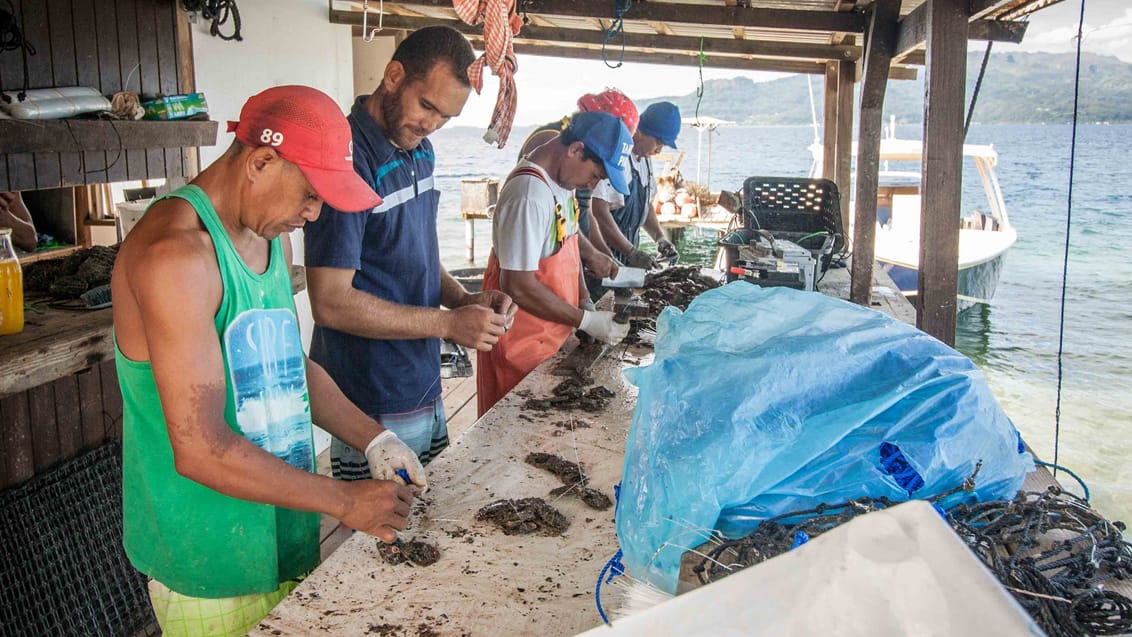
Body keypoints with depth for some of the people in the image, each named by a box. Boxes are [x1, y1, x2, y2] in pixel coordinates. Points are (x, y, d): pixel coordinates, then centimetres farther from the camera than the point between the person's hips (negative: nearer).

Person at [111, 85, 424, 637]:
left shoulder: (270, 238, 6)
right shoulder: (176, 253, -24)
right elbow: (200, 450, -27)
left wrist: (374, 440, 3)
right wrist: (346, 501, -20)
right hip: (209, 560, -8)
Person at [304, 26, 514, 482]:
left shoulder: (419, 150, 8)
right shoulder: (350, 158, -20)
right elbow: (331, 303, -22)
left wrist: (465, 299, -1)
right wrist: (449, 323, -19)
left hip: (423, 388, 9)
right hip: (375, 407, -8)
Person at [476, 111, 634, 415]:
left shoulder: (559, 181, 6)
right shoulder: (530, 194, -26)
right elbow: (518, 286, -27)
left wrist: (586, 302, 3)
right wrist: (586, 321, -19)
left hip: (552, 334, 9)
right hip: (523, 343, -9)